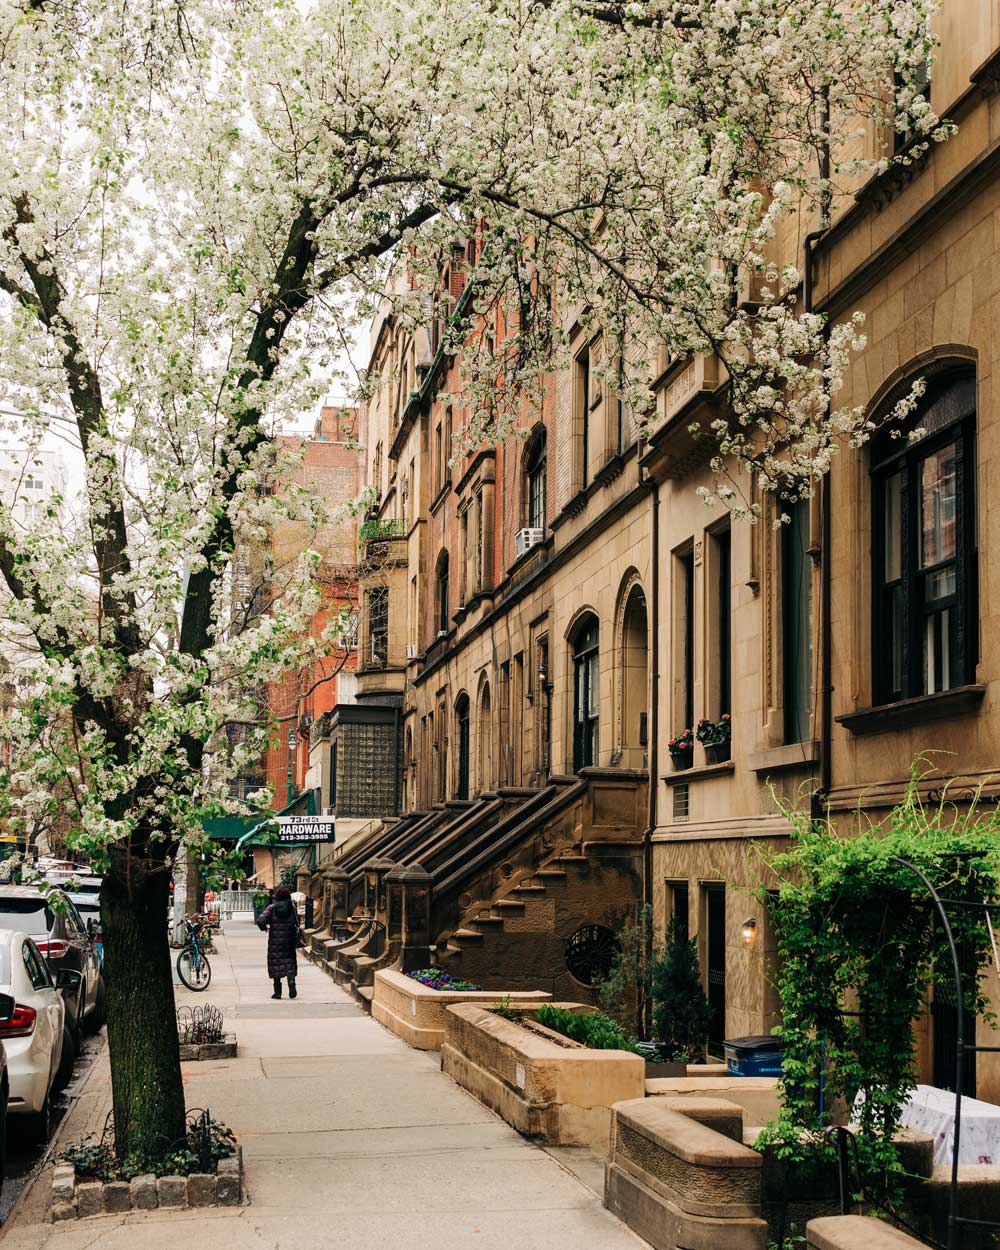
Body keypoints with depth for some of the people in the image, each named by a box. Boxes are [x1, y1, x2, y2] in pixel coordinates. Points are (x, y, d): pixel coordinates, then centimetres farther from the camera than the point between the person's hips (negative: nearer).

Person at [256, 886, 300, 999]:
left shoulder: (272, 907, -6)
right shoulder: (291, 907, -1)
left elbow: (260, 921, -15)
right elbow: (296, 923, -2)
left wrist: (264, 928, 4)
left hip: (274, 940, -1)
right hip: (289, 940, 1)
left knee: (275, 964, 7)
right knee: (290, 963, 10)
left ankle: (277, 991, 6)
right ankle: (291, 982, -16)